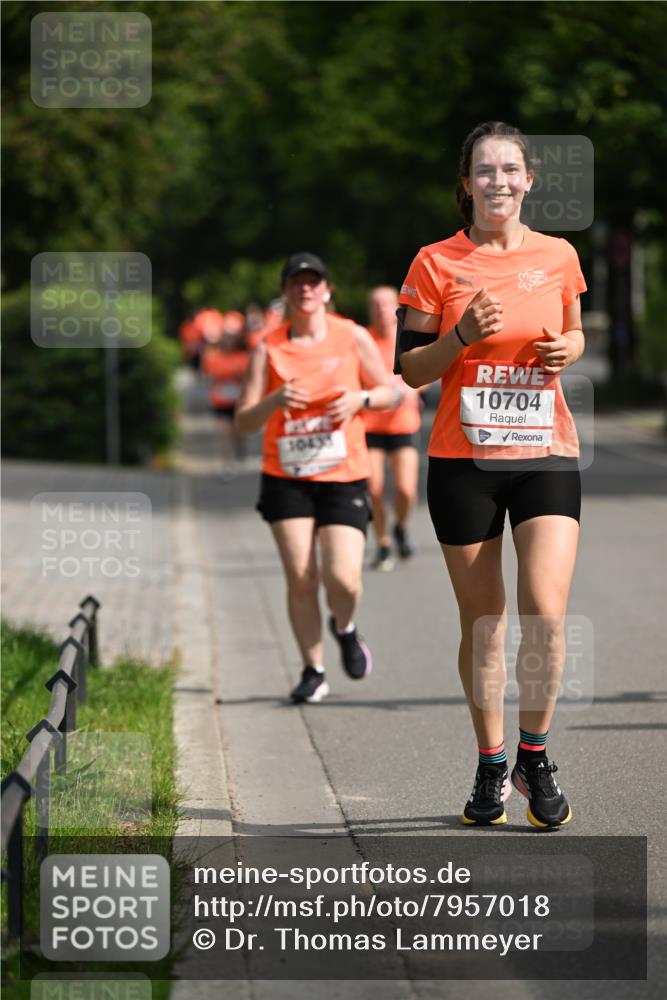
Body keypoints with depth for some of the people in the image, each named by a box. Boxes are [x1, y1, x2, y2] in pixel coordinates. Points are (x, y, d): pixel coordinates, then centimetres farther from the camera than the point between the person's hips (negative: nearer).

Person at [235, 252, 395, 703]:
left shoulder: (353, 337, 1)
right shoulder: (268, 349, -1)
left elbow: (390, 391, 10)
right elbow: (244, 422, -2)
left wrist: (360, 398, -11)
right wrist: (274, 401, -22)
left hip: (344, 477, 0)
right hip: (286, 479, 0)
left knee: (342, 578, -13)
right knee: (300, 578, -5)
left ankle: (345, 629, 22)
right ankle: (314, 671, 12)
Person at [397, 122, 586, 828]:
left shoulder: (558, 257, 5)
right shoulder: (436, 264, 0)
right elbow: (410, 369, 2)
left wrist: (568, 350, -1)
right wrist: (464, 335, -15)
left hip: (545, 455, 1)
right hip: (463, 461, -1)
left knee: (546, 613, -13)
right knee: (481, 623, 4)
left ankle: (535, 756, 6)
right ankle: (491, 767, 20)